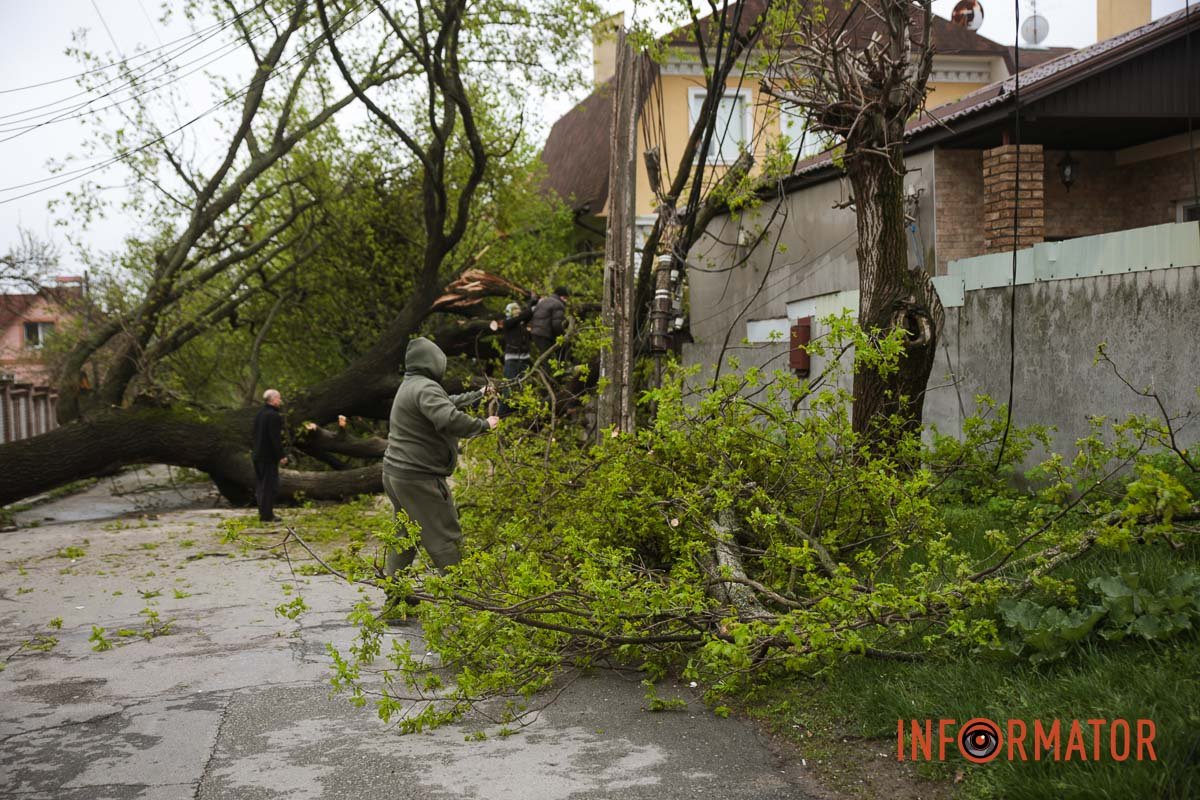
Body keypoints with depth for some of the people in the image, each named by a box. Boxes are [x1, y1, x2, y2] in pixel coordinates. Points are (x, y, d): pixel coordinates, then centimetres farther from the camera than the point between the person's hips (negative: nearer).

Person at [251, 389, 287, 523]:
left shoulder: (259, 414, 11)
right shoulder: (274, 416, -18)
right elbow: (276, 438, -21)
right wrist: (281, 456, -17)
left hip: (257, 455, 9)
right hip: (269, 456, -9)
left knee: (260, 484, 15)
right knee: (269, 485, -4)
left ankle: (263, 511, 23)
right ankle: (267, 515, -2)